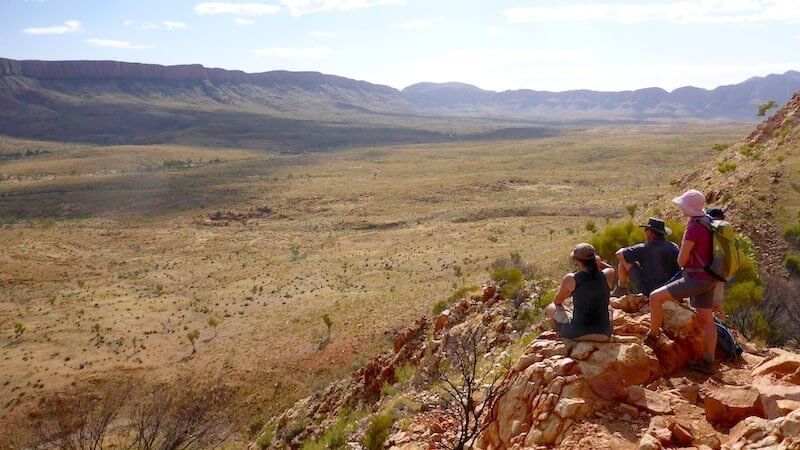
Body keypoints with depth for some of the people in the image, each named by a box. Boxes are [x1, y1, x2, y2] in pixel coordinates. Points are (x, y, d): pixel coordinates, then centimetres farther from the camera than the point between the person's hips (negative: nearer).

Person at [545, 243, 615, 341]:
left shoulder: (570, 279, -11)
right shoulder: (607, 275, -4)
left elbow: (557, 302, 9)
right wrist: (598, 262, 9)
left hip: (577, 334, -3)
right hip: (603, 335, 3)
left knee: (551, 308, 25)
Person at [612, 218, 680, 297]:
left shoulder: (644, 249, -17)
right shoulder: (674, 248, -4)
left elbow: (618, 254, -8)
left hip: (648, 291, -5)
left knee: (623, 258, 3)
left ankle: (621, 287, 18)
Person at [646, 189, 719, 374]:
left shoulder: (693, 229, -21)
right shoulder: (708, 223, 8)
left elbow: (681, 261, -16)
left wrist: (683, 261, 6)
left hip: (696, 280, -10)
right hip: (709, 279, 10)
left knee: (655, 297, -7)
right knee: (707, 319, 13)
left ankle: (652, 337, 4)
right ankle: (708, 361, 21)